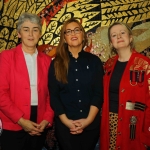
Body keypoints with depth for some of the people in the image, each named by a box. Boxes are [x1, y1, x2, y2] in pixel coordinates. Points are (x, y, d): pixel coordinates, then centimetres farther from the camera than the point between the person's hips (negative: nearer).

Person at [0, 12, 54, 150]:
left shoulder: (46, 60, 8)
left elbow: (50, 93, 8)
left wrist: (47, 118, -5)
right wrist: (21, 120, -13)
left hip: (39, 126, 3)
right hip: (14, 125, -3)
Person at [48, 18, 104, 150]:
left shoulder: (94, 61, 2)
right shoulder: (56, 63, 1)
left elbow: (98, 93, -3)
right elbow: (54, 95, -3)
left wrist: (88, 119, -12)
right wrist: (66, 121, -12)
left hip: (91, 124, 1)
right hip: (64, 125, -1)